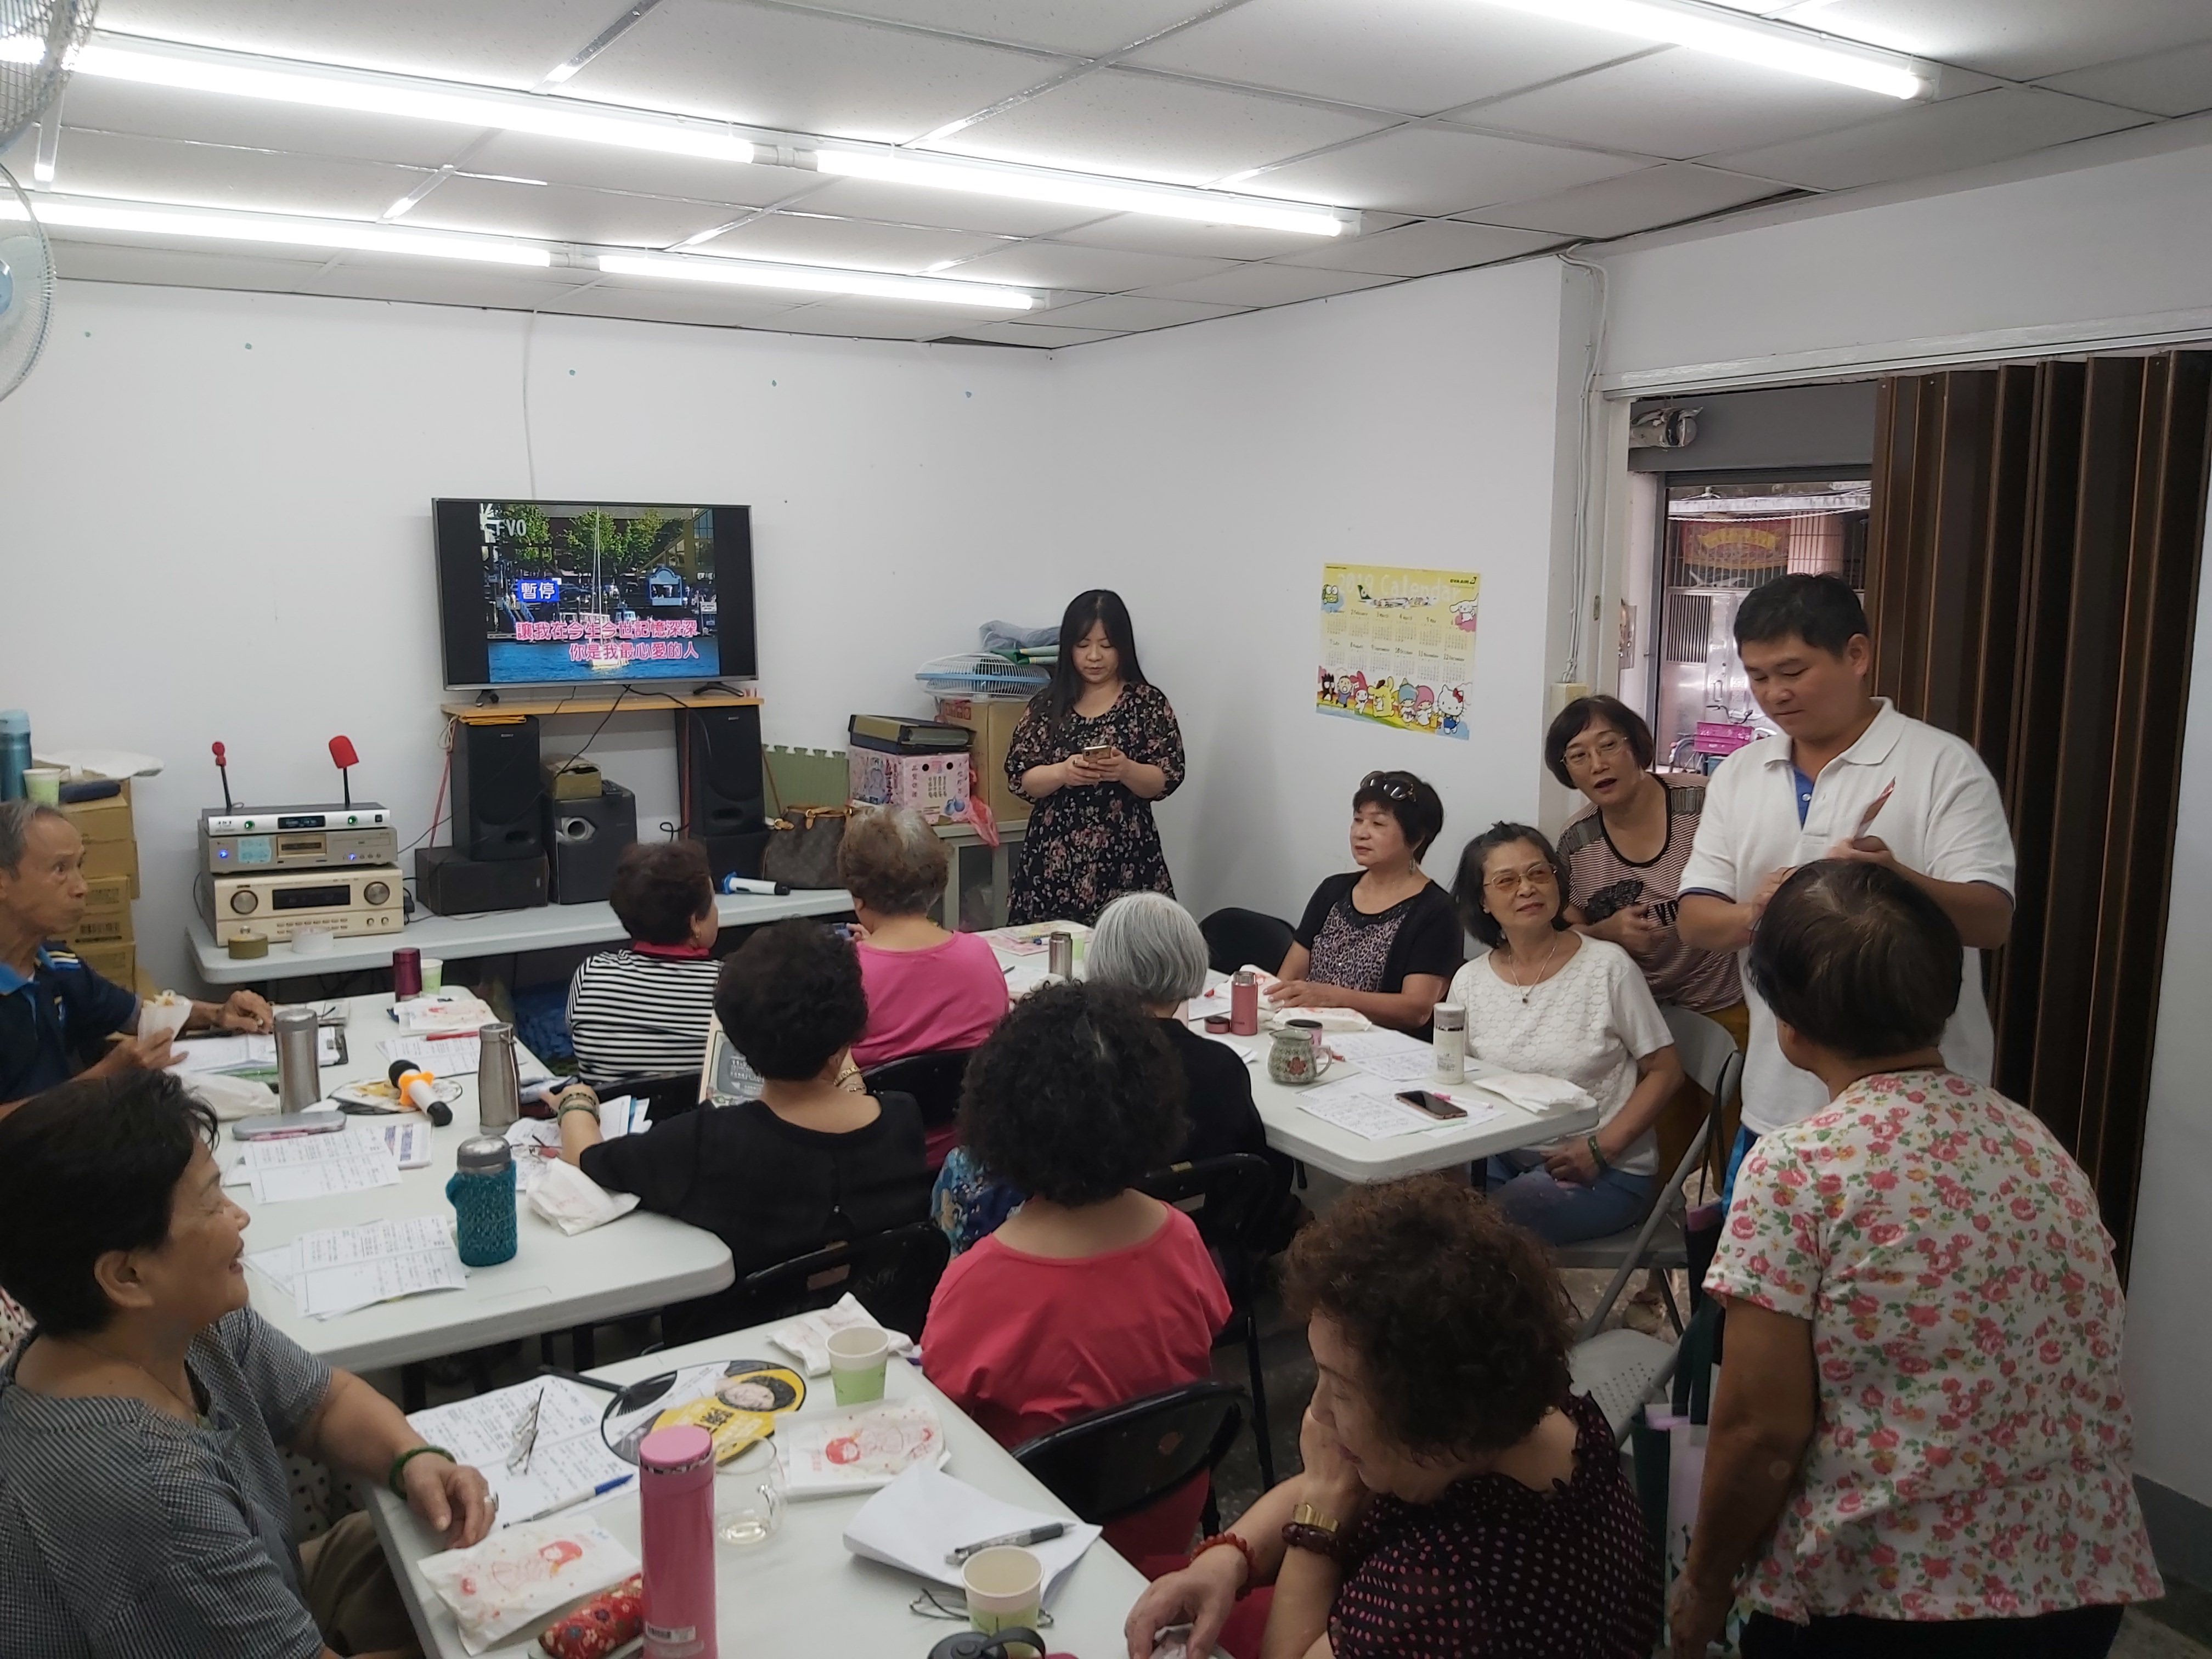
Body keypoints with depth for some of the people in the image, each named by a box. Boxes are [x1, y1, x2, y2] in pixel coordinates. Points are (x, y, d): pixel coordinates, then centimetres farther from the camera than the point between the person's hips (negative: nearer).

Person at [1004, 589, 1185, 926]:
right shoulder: (1047, 705, 8)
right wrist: (1062, 772, -15)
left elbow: (1167, 780, -1)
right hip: (1053, 862, 2)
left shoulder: (1148, 703, 2)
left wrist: (1126, 771, -20)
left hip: (1124, 865, -1)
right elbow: (1020, 778, 3)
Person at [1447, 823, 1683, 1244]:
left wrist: (1600, 1148, -15)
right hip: (1504, 1158, 4)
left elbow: (1664, 1071, -3)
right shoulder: (1469, 983, 4)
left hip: (1607, 1172, -4)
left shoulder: (1608, 966, -7)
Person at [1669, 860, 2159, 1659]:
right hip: (2084, 1582, 6)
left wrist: (1703, 1584, -1)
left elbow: (1761, 1431, -15)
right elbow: (2080, 1387, 10)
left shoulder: (1795, 1169, -17)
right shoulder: (2044, 1147, 2)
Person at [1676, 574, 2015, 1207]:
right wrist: (1751, 914, -19)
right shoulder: (1738, 775, 6)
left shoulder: (1944, 764, -8)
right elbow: (1694, 919, 4)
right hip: (1776, 1101, 5)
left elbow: (1992, 920, -14)